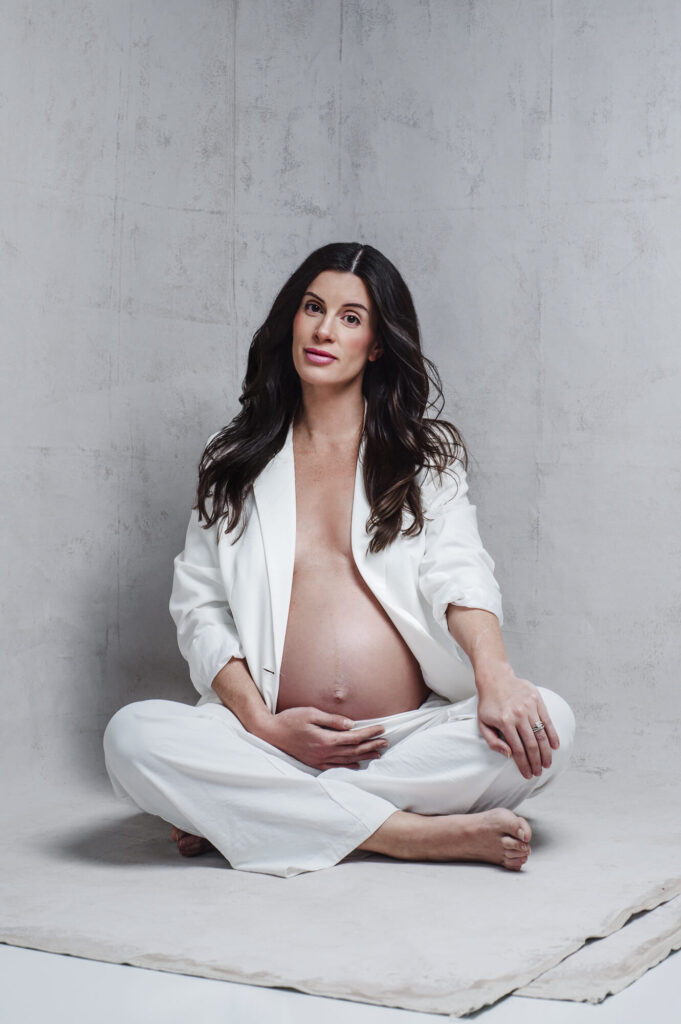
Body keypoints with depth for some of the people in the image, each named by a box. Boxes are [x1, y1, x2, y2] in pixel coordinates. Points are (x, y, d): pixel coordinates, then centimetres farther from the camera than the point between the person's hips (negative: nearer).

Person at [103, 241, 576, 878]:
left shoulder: (427, 452, 13)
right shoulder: (234, 460, 14)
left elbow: (458, 570, -4)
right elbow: (198, 605, 8)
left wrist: (494, 674, -26)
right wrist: (262, 725, -10)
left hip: (410, 740, 0)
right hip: (279, 741, 0)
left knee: (548, 724, -29)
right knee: (133, 737, -27)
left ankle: (237, 816, -22)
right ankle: (426, 834, -28)